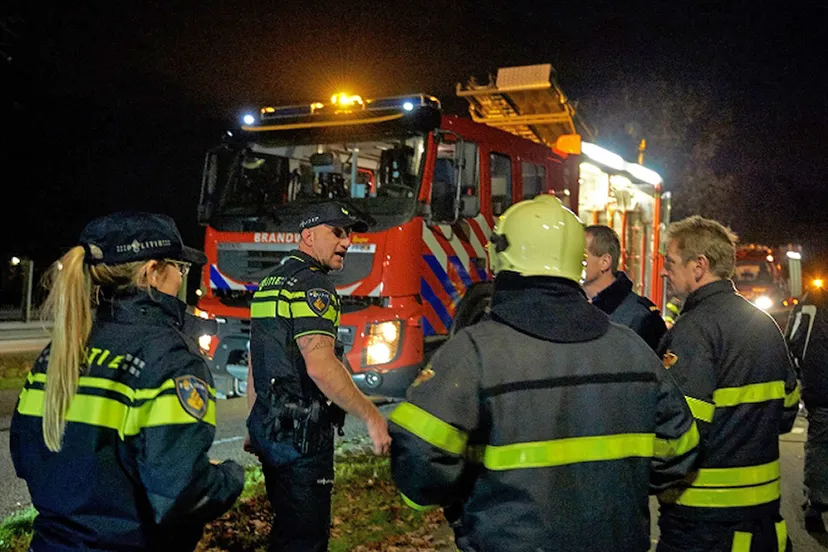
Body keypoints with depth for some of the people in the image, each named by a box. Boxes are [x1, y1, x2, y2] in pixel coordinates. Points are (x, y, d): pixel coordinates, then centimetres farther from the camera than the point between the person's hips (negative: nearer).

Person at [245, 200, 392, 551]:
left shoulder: (270, 283, 15)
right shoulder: (310, 284, -15)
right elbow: (320, 366, -26)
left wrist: (256, 425, 25)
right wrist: (372, 417, -21)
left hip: (268, 426, 10)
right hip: (301, 432, -10)